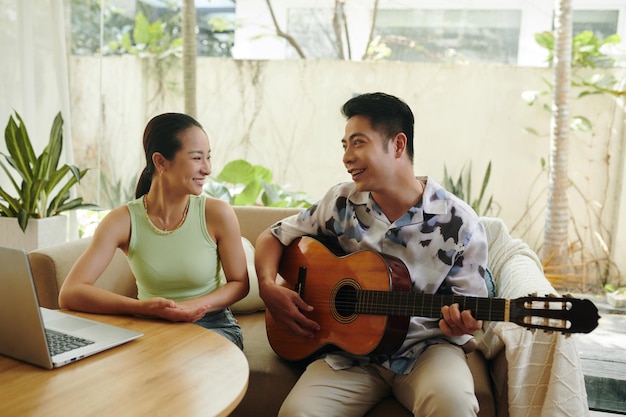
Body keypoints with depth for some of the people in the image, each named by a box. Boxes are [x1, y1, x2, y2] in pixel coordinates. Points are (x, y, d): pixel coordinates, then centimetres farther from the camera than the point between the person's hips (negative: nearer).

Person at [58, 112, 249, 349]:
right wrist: (142, 308, -35)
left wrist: (197, 305, -20)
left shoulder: (218, 214, -12)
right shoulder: (123, 221, -11)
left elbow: (240, 283, 1)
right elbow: (69, 294, -20)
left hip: (213, 327, 0)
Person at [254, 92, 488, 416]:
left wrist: (460, 324, -25)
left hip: (424, 349, -2)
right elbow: (274, 237, 9)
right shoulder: (342, 203, -1)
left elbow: (469, 307, -1)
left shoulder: (458, 223, -8)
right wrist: (268, 287, -9)